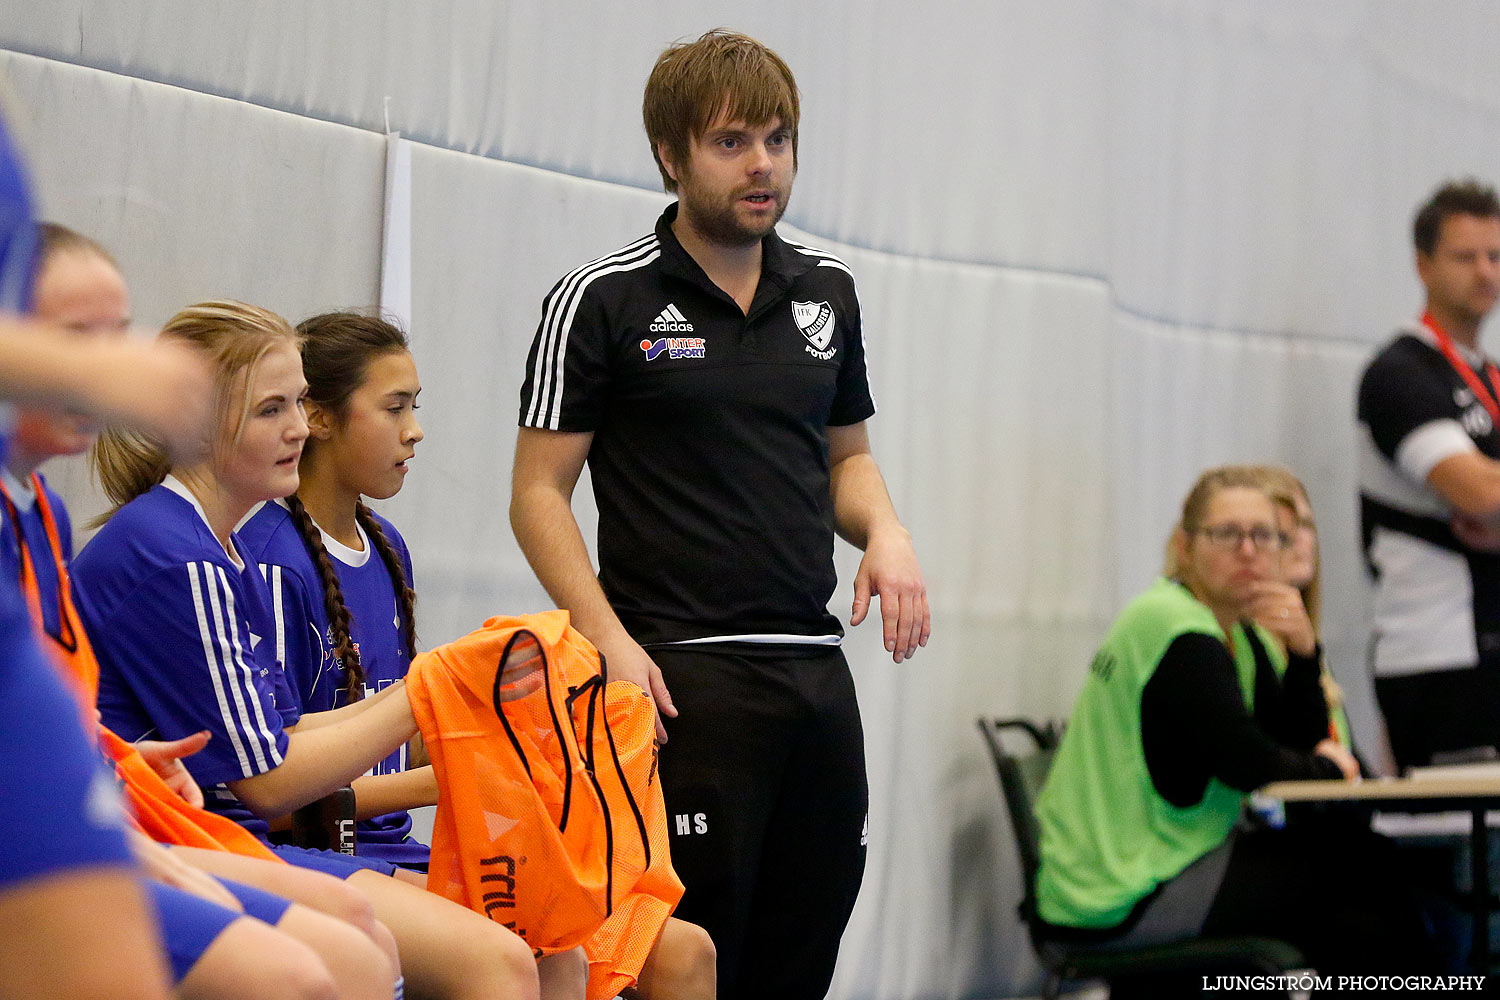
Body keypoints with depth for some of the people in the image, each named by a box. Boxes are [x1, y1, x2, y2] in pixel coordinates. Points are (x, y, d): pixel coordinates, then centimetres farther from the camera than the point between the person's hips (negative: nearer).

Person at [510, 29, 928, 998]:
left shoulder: (828, 291, 14)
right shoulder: (603, 301, -2)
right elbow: (540, 492, -3)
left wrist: (887, 532, 3)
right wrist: (610, 641, -16)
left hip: (815, 666, 6)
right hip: (683, 678, -6)